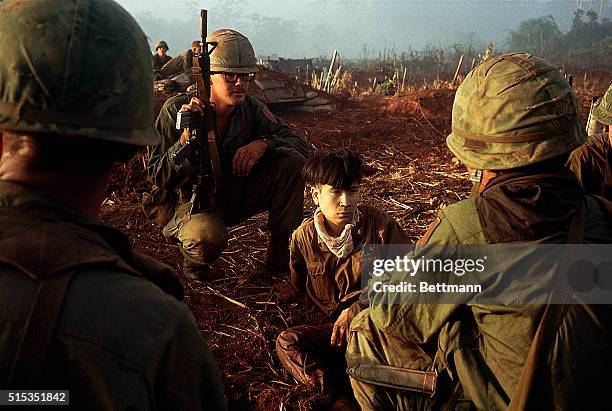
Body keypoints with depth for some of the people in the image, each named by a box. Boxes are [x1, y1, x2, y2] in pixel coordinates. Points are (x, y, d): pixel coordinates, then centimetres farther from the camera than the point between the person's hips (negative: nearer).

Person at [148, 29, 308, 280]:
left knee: (292, 162, -15)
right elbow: (159, 179, -17)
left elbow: (300, 146, -4)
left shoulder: (251, 109, -6)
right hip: (193, 202, -5)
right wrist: (186, 137, -34)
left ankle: (280, 256, -5)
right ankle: (194, 260, 0)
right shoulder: (177, 109, -17)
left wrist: (264, 143, -25)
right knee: (208, 236, -40)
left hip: (238, 197, 5)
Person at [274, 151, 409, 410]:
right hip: (337, 325, 4)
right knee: (287, 342, -18)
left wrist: (355, 310, -19)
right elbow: (298, 289, 17)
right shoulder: (304, 237, 0)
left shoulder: (378, 224, -10)